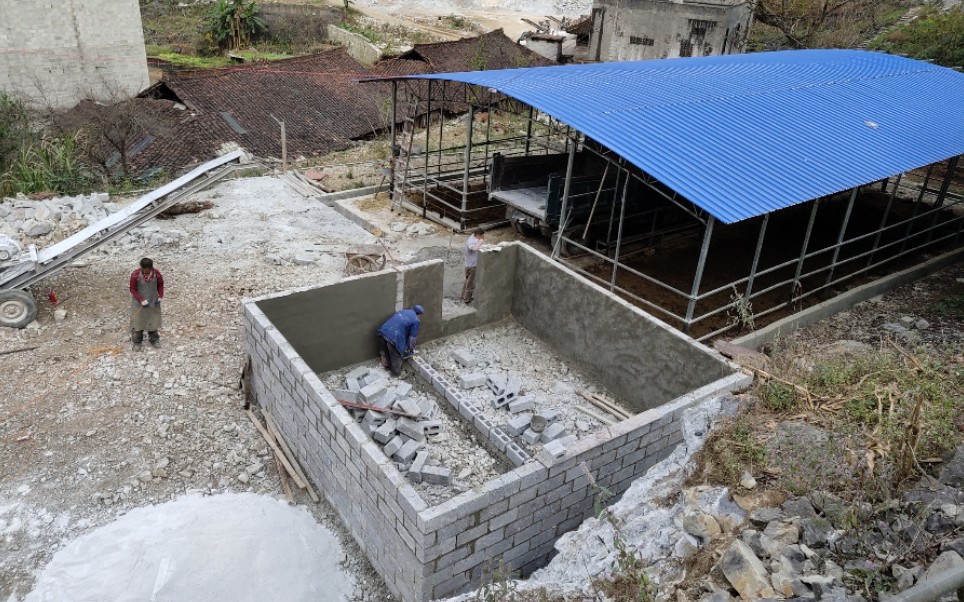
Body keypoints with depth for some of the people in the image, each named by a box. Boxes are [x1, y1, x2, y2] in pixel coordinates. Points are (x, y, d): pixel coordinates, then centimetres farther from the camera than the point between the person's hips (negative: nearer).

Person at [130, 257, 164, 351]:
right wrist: (141, 300, -19)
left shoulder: (156, 274, -13)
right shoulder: (135, 275, -20)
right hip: (139, 303, -2)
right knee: (137, 322, 5)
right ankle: (137, 342, 20)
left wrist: (160, 296, -7)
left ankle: (153, 340, 29)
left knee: (153, 321, 12)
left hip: (153, 302, 2)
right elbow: (133, 289, -11)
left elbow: (160, 285, 5)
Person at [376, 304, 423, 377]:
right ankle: (396, 373, 33)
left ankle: (387, 367, 48)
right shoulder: (416, 320, 8)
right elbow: (412, 338, 7)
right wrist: (411, 350, 22)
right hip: (394, 336, -6)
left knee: (385, 352, 29)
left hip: (383, 331, 6)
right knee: (396, 356, 17)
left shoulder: (403, 311, 27)